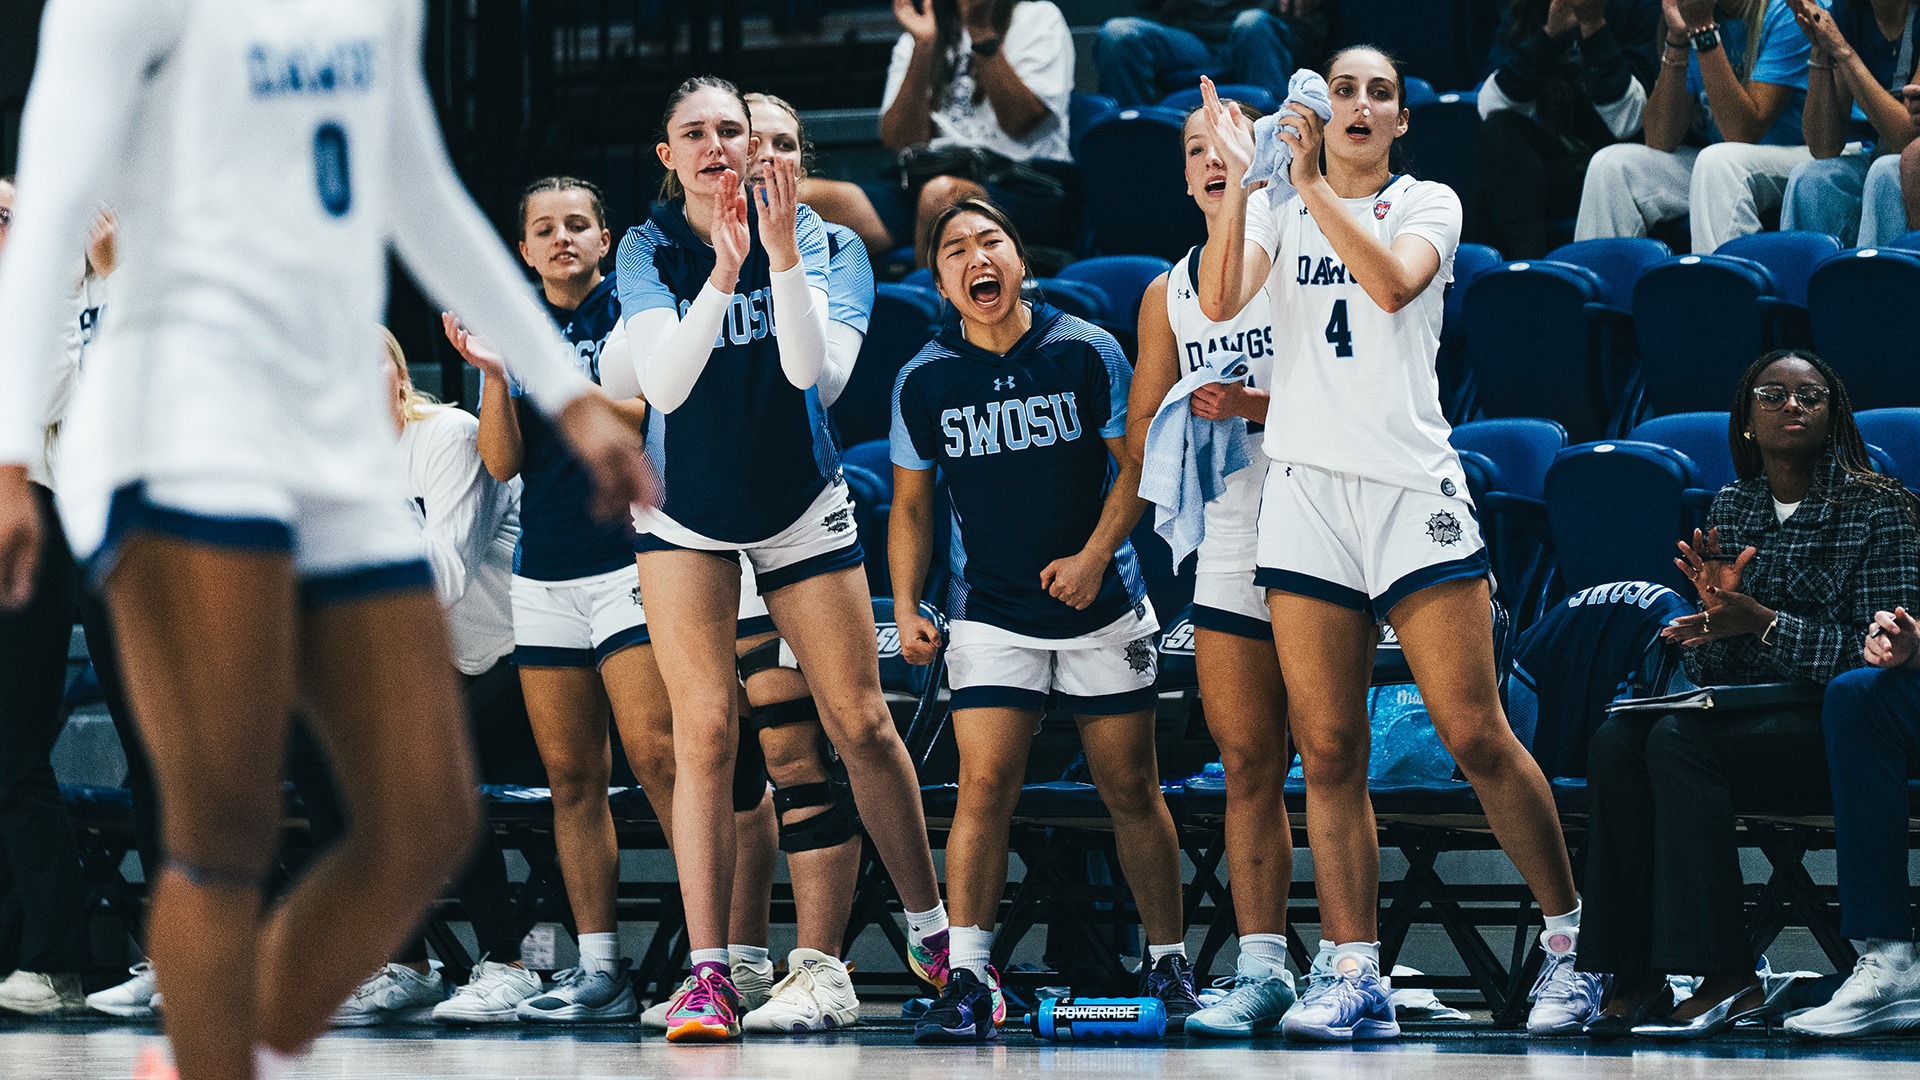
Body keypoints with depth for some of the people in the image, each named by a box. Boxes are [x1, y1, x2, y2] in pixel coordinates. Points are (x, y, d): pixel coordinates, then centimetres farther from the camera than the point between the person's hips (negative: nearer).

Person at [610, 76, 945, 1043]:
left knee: (862, 725, 2)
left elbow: (808, 366, -19)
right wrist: (722, 273, -32)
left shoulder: (798, 228, -7)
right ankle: (708, 975, -13)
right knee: (704, 732, -12)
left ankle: (929, 932, 19)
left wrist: (782, 255, -31)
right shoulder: (648, 248, -8)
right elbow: (663, 383, -21)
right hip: (685, 517, -1)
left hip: (802, 508, 1)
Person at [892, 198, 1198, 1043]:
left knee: (1131, 790, 5)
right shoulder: (924, 381, -1)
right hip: (991, 615, 0)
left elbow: (1136, 463, 0)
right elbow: (911, 507, 8)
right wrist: (906, 607, -3)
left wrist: (1095, 555, -13)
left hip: (1103, 609, 0)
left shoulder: (1085, 353, -4)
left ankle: (1168, 964, 19)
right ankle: (967, 981, -14)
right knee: (984, 784, -14)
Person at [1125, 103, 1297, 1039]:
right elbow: (1140, 441, 16)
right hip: (1227, 554, 5)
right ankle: (1261, 967, 6)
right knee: (1247, 765, 4)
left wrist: (1258, 406, -20)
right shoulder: (1168, 294, 14)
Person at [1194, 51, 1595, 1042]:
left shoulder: (1427, 203, 7)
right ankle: (1354, 977, -1)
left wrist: (1314, 183, -20)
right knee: (1329, 753, -2)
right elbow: (1220, 301, -6)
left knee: (1475, 737, -7)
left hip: (1413, 487, -2)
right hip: (1306, 488, 2)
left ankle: (1569, 943, 6)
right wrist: (1241, 178, -16)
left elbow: (1393, 283, -15)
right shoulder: (1276, 207, 12)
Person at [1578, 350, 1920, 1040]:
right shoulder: (1731, 507, 13)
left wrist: (1763, 622, -18)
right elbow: (1707, 668, 13)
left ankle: (1727, 979, -29)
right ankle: (1631, 978, -26)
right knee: (1615, 741, -24)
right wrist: (1714, 611, -11)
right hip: (1740, 713, 6)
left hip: (1833, 726, -5)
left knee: (1679, 741, -31)